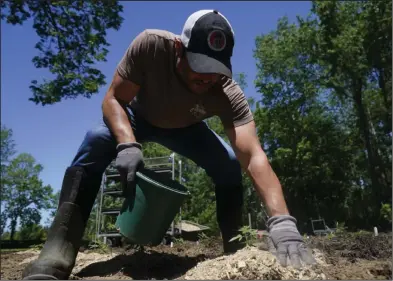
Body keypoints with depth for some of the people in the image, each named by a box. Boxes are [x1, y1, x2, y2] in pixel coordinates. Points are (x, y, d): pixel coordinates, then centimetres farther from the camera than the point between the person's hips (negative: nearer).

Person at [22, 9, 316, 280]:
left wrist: (282, 221, -59)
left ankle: (235, 252, -4)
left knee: (229, 165, -22)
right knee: (96, 140, -31)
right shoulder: (151, 45, -35)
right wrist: (128, 144, -47)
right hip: (139, 117, -1)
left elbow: (253, 156, -46)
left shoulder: (230, 95, -36)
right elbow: (113, 99, -28)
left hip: (185, 129, 1)